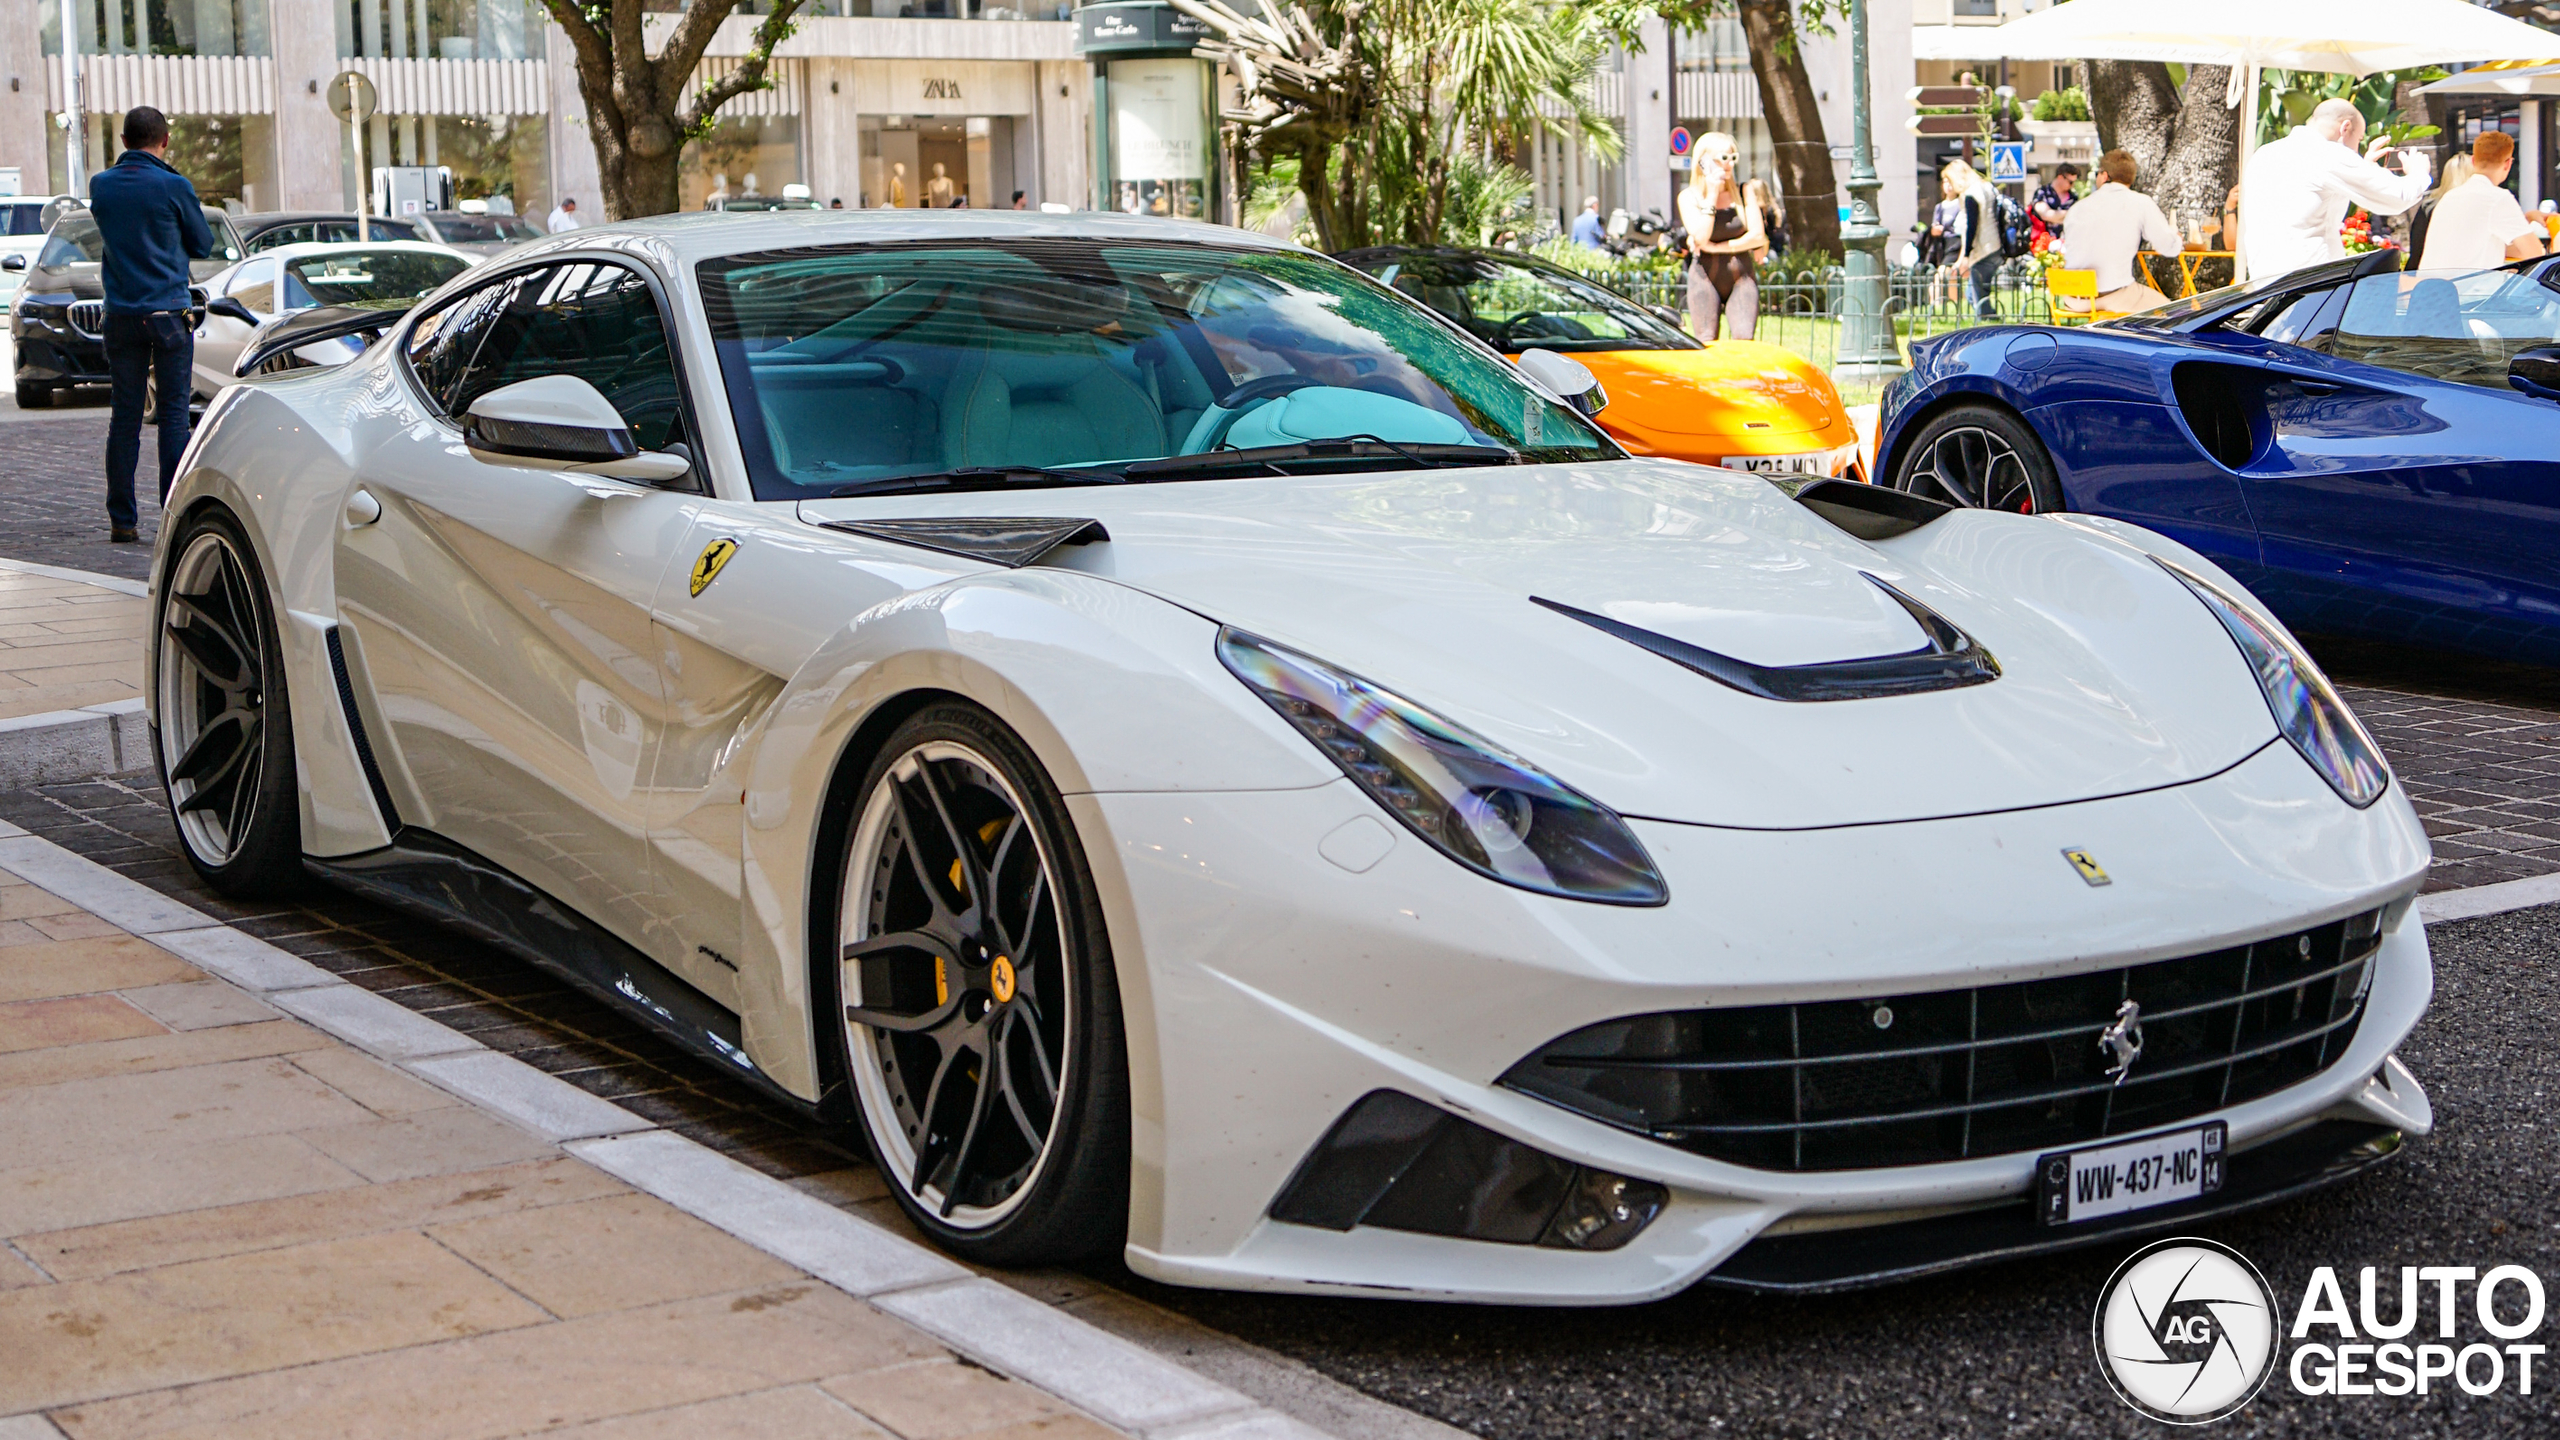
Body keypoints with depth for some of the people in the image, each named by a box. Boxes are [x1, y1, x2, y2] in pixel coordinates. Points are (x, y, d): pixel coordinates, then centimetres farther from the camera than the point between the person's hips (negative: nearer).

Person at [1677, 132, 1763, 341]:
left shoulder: (1743, 192, 5)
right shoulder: (1688, 197, 0)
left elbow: (1757, 237, -3)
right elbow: (1701, 237, -15)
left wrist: (1715, 247, -7)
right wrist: (1712, 194, -13)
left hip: (1741, 278, 1)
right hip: (1705, 278, -1)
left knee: (1744, 342, -14)